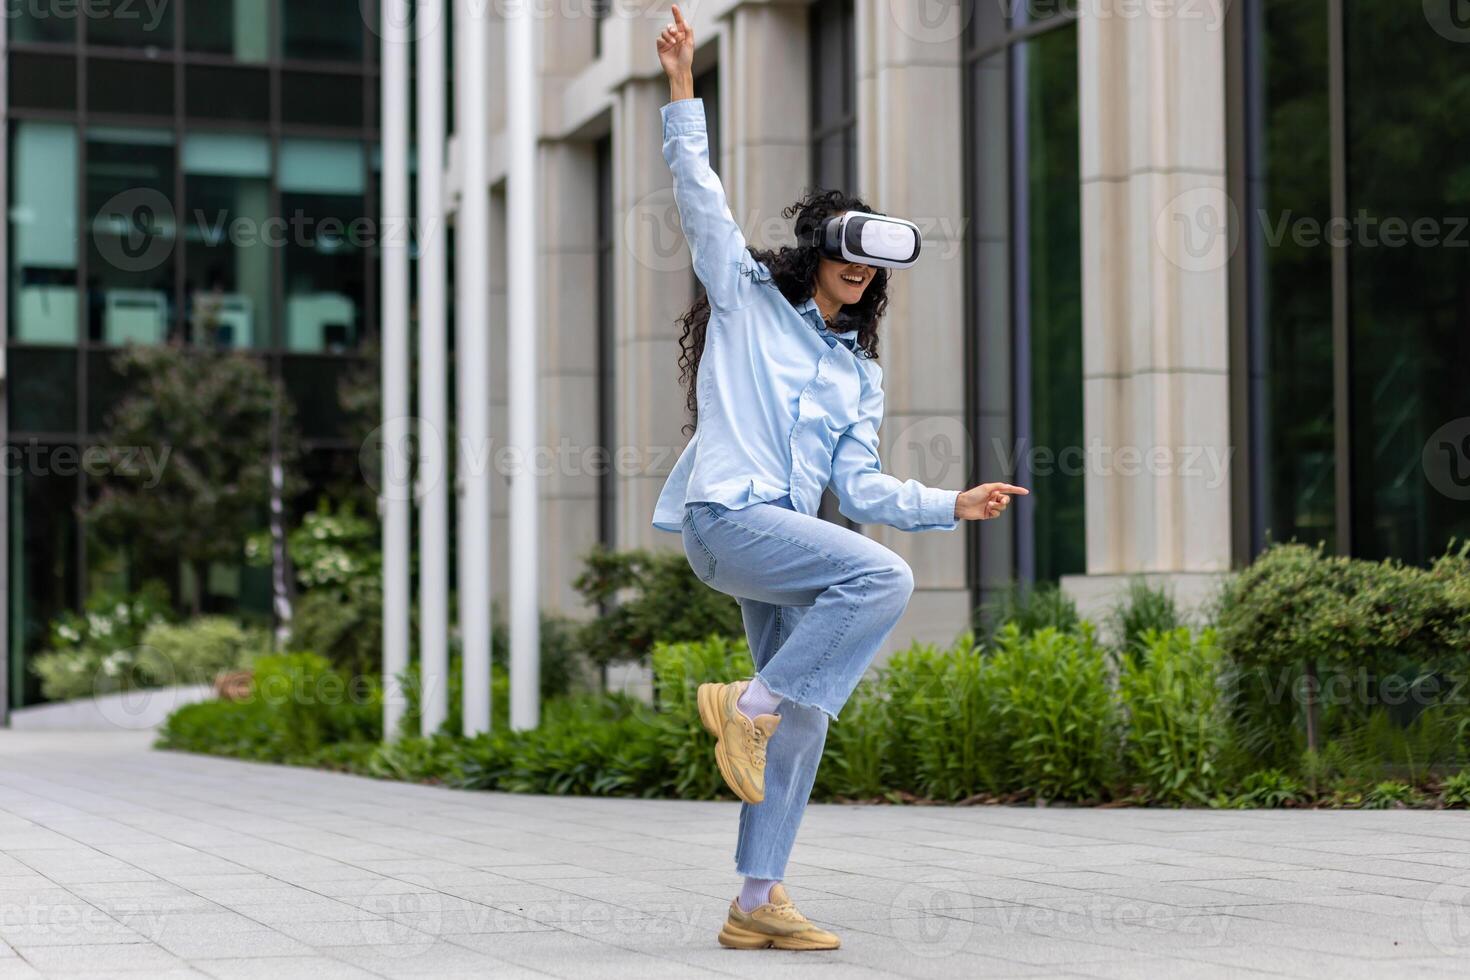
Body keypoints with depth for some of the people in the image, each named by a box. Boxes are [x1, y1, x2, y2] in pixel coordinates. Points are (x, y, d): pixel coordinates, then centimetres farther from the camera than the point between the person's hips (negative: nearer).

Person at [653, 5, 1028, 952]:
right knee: (885, 580, -27)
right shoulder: (747, 297, 8)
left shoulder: (859, 375, 20)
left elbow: (860, 486, 13)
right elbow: (701, 198, 1)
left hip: (784, 535, 7)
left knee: (804, 719, 4)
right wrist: (683, 90, -5)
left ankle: (758, 901, 10)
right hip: (726, 512, -7)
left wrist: (952, 505, 2)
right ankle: (749, 702, -18)